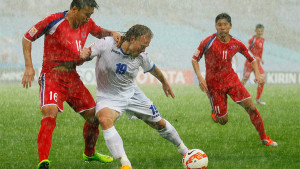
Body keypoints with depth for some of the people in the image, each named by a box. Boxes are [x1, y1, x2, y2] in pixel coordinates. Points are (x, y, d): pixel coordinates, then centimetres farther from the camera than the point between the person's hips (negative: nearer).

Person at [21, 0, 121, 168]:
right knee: (50, 113, -29)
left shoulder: (86, 23, 4)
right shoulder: (54, 21, -15)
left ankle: (90, 153, 38)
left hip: (73, 77, 7)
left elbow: (99, 32, 27)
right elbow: (27, 38, -5)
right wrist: (29, 67, -11)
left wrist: (112, 33, 3)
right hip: (52, 76, -7)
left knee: (94, 116, 12)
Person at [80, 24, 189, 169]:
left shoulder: (141, 56, -10)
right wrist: (83, 55, -38)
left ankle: (184, 150, 39)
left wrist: (165, 83, 28)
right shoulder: (106, 44, -22)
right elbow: (86, 54, -13)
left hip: (132, 94, 4)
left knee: (160, 123, 10)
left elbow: (153, 69, 11)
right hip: (108, 96, -4)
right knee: (105, 119, -36)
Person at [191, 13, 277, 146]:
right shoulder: (209, 42, -14)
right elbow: (194, 59, -5)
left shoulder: (236, 44, -4)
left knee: (250, 106, -10)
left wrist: (257, 74, -7)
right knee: (223, 121, -2)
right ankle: (215, 114, 37)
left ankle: (264, 138, 2)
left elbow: (252, 59, 9)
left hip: (231, 79, 3)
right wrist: (200, 77, -18)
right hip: (214, 84, -3)